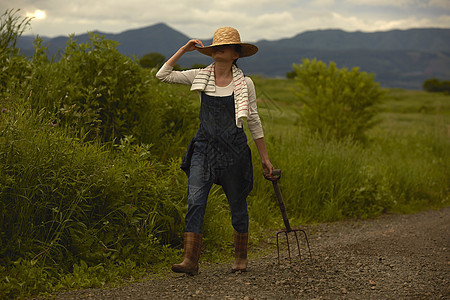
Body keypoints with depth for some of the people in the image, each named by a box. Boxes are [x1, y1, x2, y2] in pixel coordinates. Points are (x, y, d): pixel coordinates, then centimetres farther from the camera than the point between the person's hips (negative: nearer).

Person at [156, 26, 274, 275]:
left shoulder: (244, 84, -1)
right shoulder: (200, 77, 5)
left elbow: (253, 121, 5)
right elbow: (163, 75, 4)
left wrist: (264, 157, 7)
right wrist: (184, 50, 1)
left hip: (233, 150, -2)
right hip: (204, 148, 2)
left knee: (237, 205, 7)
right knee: (195, 202, -10)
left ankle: (241, 257, 25)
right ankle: (191, 260, -10)